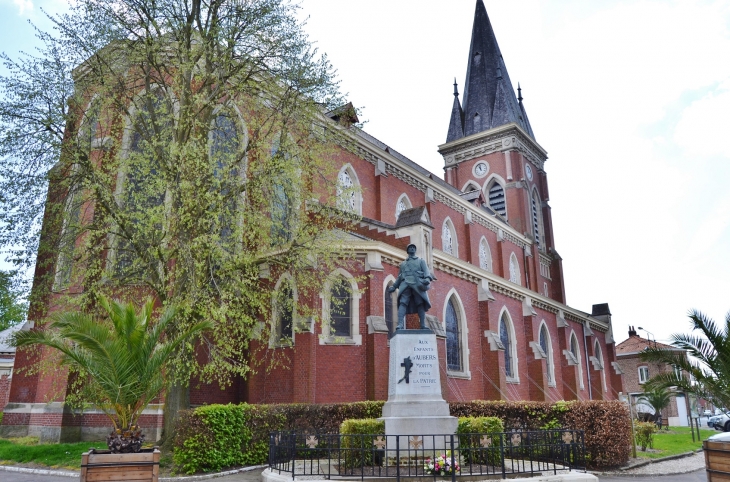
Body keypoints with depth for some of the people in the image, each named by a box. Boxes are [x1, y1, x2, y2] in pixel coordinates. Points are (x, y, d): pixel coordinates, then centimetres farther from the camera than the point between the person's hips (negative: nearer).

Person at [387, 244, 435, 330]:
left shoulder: (421, 261, 22)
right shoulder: (403, 264, 30)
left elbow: (426, 271, 6)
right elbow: (399, 277, 33)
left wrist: (427, 278, -15)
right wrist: (394, 287, 23)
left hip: (418, 284, -1)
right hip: (406, 284, 1)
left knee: (420, 304, -12)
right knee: (403, 303, -17)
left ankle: (423, 326, -15)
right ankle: (400, 325, -30)